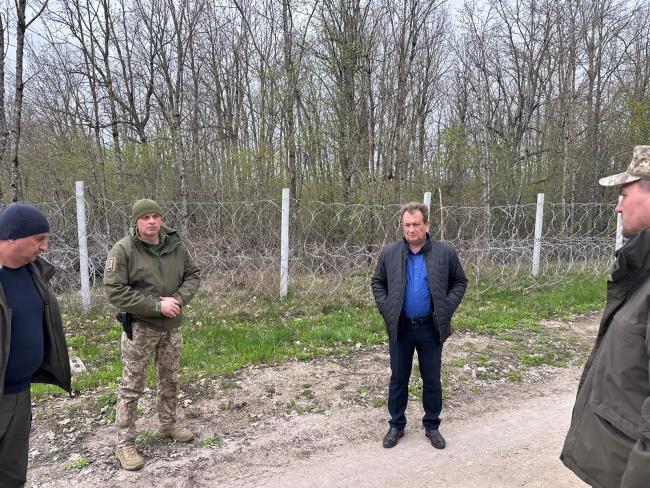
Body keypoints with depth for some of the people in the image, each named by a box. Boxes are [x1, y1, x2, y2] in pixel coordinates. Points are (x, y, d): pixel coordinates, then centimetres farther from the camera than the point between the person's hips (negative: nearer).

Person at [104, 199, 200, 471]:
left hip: (172, 326, 5)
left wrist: (178, 299, -14)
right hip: (140, 328, -5)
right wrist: (158, 305, -23)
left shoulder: (175, 246, -1)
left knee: (170, 379, 20)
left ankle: (168, 424, 40)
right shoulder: (123, 250, -16)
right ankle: (125, 443, 19)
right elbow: (115, 291, -20)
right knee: (131, 386, 5)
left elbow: (192, 275, 6)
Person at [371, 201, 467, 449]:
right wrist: (385, 307, -3)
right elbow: (377, 282, 9)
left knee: (432, 380, 12)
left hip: (431, 327, 0)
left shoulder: (445, 253, -4)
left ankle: (432, 426, 30)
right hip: (400, 327, 1)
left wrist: (447, 307, -6)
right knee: (398, 379, 12)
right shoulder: (389, 253, -2)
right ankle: (396, 425, 28)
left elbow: (460, 281, 6)